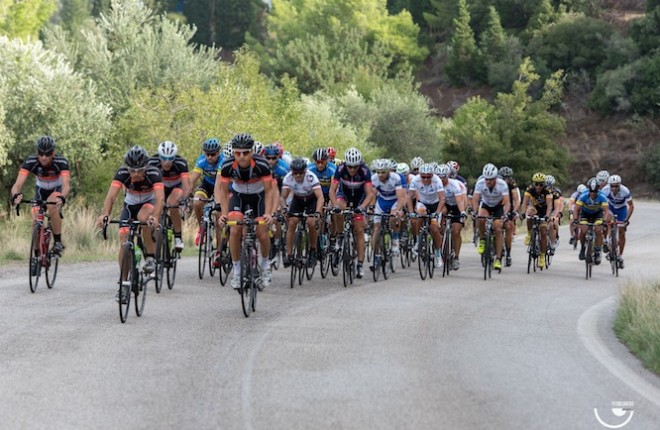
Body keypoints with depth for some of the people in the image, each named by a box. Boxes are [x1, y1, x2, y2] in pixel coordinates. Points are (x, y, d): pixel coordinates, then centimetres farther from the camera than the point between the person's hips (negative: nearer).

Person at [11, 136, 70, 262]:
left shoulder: (61, 162, -33)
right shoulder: (30, 162, -29)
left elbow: (66, 184, -44)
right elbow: (18, 184, -37)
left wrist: (62, 198, -66)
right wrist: (16, 195, -60)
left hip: (57, 189, -2)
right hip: (41, 190, 2)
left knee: (52, 206, -33)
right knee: (35, 220, -14)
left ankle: (58, 242, -17)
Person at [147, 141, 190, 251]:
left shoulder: (181, 163, -34)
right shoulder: (153, 162, -30)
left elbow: (186, 183, -42)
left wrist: (185, 199, -60)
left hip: (176, 186, -3)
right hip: (161, 187, 3)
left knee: (173, 205, -31)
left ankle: (178, 237, -17)